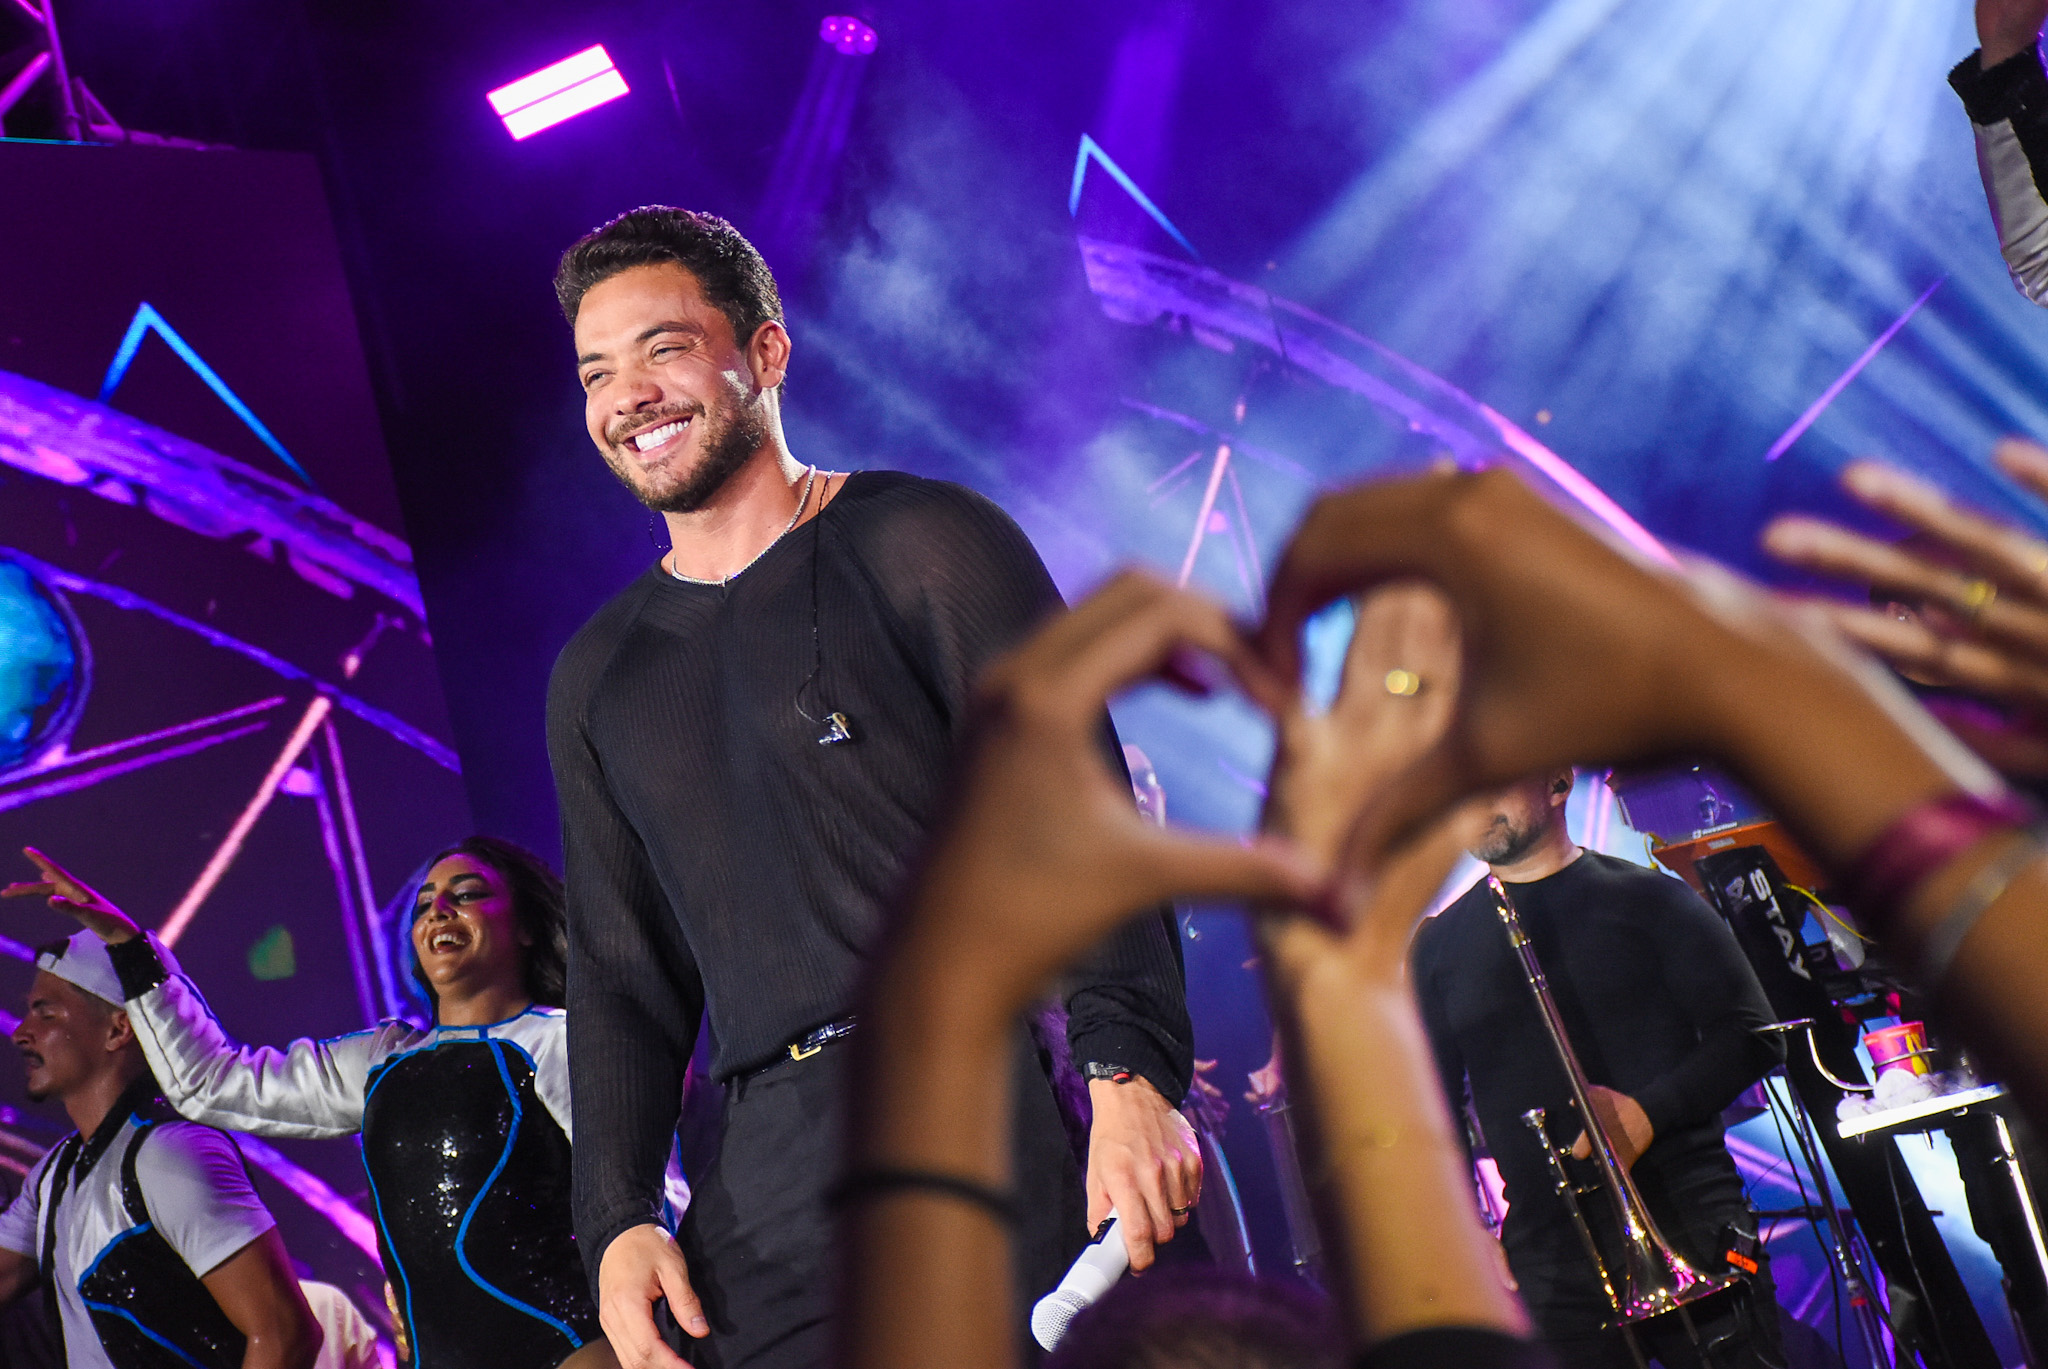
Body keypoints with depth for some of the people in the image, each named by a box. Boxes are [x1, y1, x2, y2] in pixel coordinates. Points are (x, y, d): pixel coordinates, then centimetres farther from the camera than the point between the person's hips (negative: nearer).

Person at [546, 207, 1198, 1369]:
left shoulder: (922, 544, 2)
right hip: (771, 1177, 4)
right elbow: (621, 976, 17)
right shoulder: (600, 676, 18)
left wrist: (1132, 1074, -20)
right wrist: (617, 1219, 3)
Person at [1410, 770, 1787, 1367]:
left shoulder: (1646, 898, 4)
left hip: (1690, 1240, -2)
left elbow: (1752, 1036, -1)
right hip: (1549, 1267, 2)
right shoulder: (1439, 945, 13)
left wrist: (1649, 1111, -16)